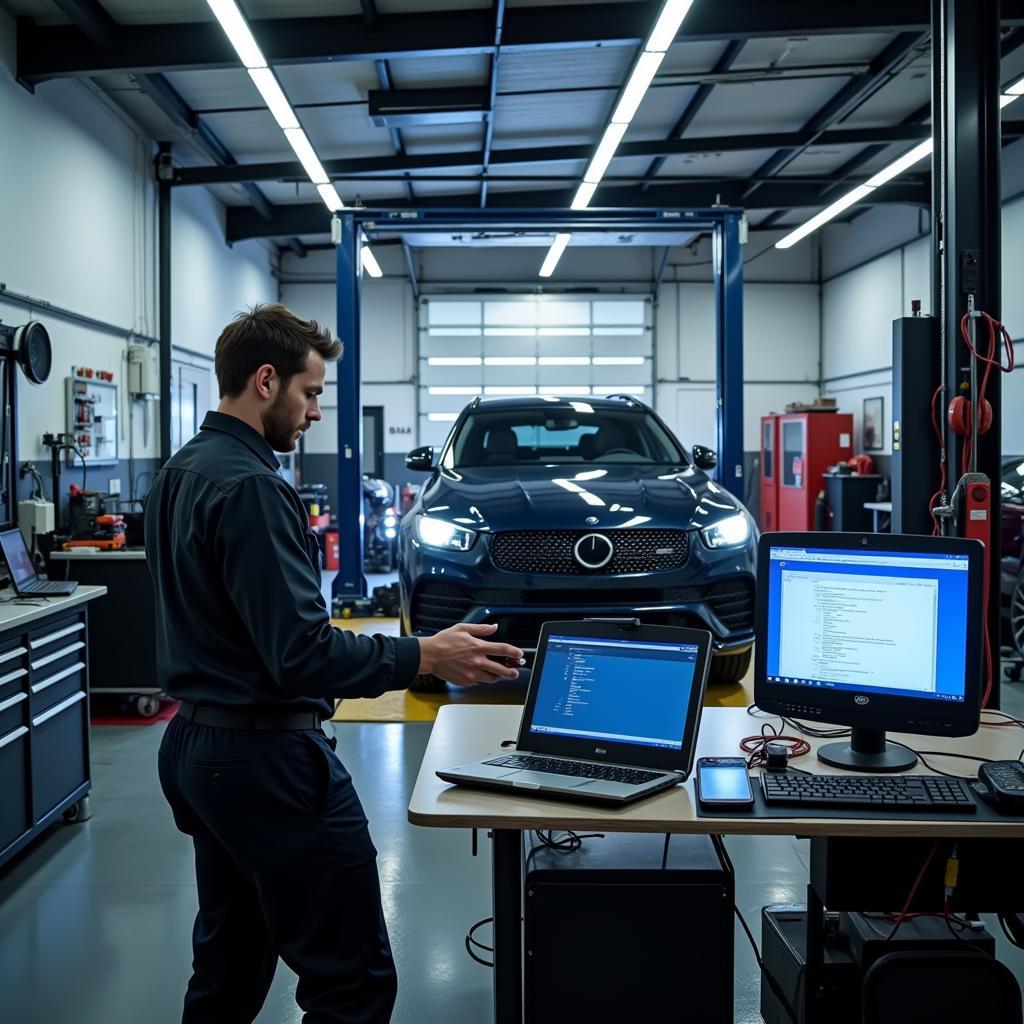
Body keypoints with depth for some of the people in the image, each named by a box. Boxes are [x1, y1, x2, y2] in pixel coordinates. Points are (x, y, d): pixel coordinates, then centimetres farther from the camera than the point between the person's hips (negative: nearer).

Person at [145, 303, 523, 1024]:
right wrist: (427, 656, -22)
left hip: (194, 748, 11)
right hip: (265, 757, -11)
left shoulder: (181, 474, 10)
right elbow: (303, 654, -26)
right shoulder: (250, 486, -21)